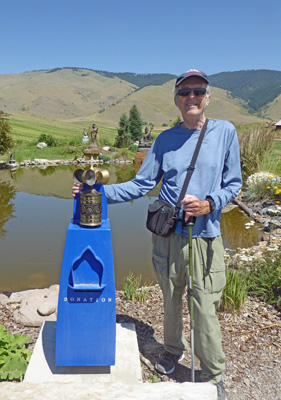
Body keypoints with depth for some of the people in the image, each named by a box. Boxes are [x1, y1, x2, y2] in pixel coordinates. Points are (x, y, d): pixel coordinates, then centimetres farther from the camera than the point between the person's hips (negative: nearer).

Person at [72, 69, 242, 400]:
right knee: (171, 298, 17)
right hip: (167, 233, 2)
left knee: (205, 308, 2)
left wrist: (208, 204, -14)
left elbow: (233, 184, 4)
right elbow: (141, 185, 5)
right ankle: (173, 349, 45)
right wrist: (100, 192, -4)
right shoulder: (165, 139, 6)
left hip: (205, 236, -2)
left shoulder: (225, 132, 2)